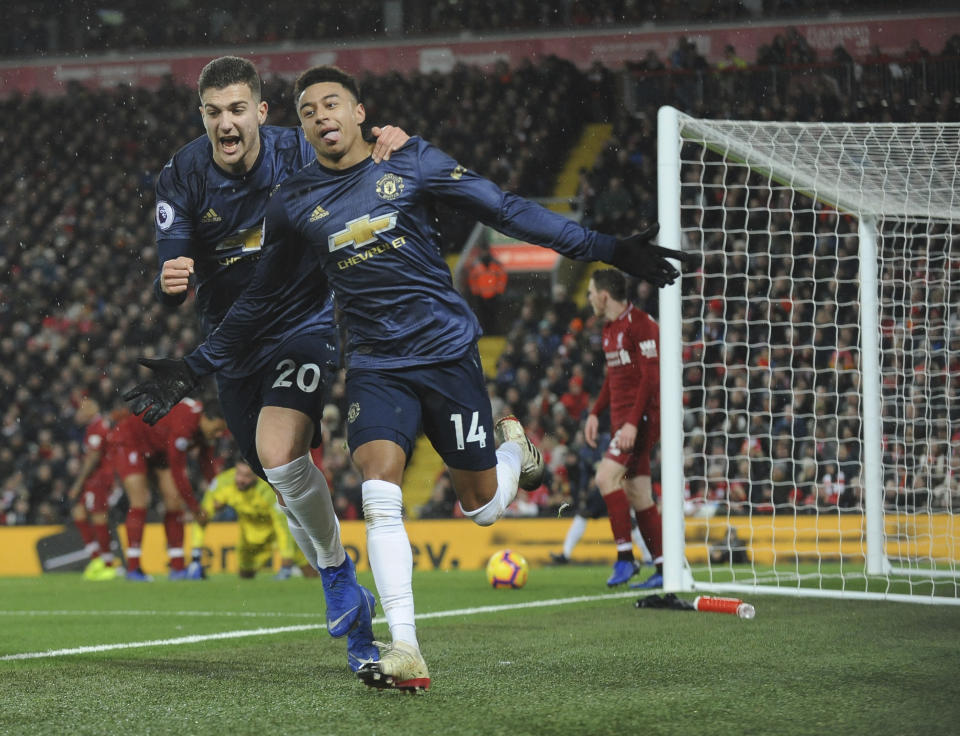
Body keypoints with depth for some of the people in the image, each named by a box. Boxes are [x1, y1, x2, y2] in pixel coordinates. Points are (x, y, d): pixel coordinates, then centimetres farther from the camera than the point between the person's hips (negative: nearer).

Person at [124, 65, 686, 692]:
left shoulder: (411, 163, -1)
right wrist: (192, 370, 14)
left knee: (482, 509, 4)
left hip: (449, 351, -1)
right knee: (380, 500, -20)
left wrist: (608, 250, -2)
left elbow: (507, 210, 1)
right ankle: (405, 652, -17)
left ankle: (511, 445, 40)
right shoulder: (293, 205, 4)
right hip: (376, 367, 1)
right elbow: (263, 303, 15)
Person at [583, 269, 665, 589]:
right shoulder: (610, 328, 17)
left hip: (642, 416, -10)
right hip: (622, 418, 10)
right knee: (637, 495, 6)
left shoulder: (640, 324, -13)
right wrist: (595, 413, 19)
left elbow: (651, 377, -18)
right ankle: (664, 570, 9)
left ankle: (625, 557, -17)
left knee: (606, 475, -20)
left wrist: (633, 422, -24)